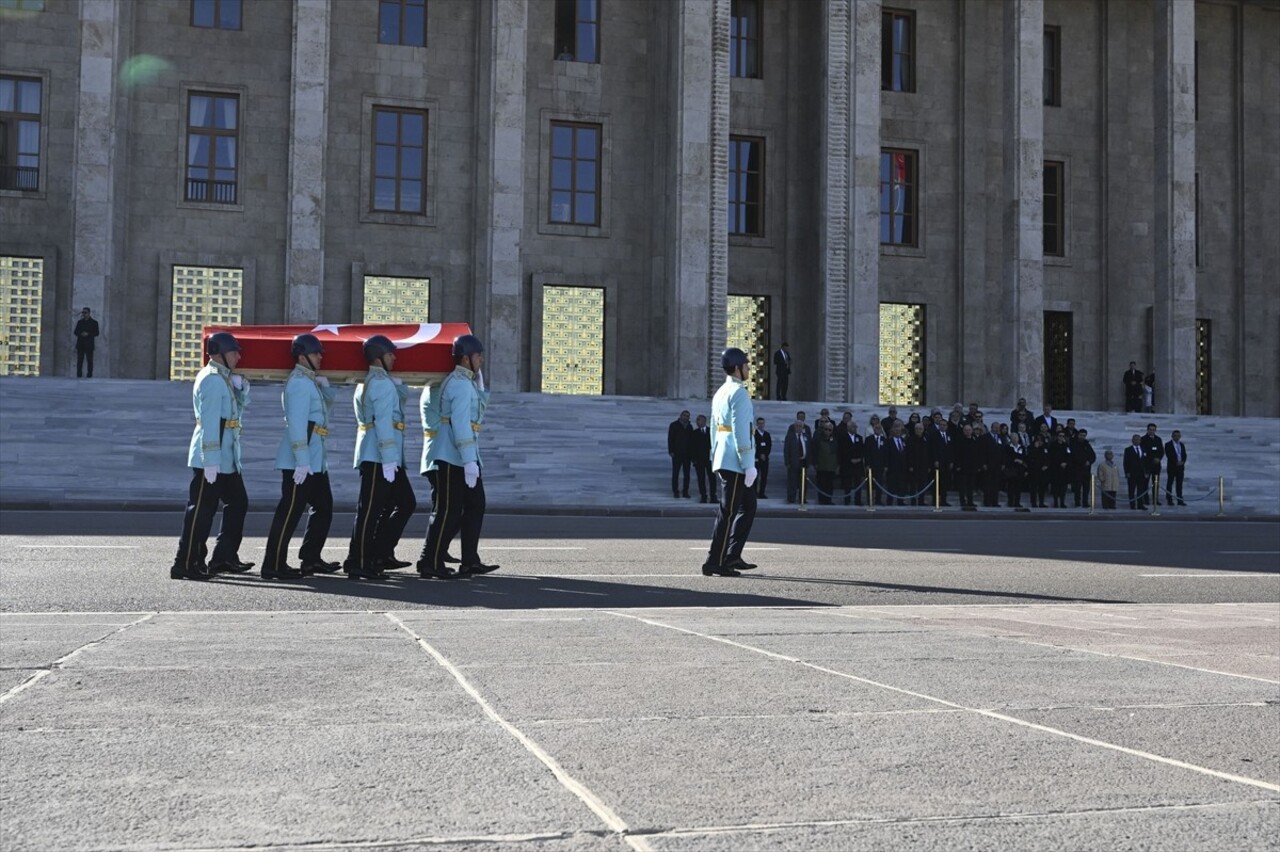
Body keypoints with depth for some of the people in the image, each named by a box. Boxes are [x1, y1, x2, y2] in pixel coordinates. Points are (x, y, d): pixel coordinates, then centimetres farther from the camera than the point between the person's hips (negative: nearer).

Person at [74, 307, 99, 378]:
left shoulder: (94, 322, 7)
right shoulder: (80, 322, 17)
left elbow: (96, 333, 0)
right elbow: (76, 332, 13)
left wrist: (88, 334, -14)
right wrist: (81, 334, -8)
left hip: (89, 345, -3)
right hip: (80, 344, 3)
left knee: (89, 360, -6)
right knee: (79, 360, -1)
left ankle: (90, 375, -5)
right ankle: (78, 375, 0)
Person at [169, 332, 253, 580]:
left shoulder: (224, 379, 15)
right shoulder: (212, 379, -16)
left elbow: (240, 408, 22)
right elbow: (209, 422, -22)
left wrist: (241, 387, 4)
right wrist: (211, 461, -25)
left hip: (227, 459, 10)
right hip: (210, 459, -10)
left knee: (237, 503, 15)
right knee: (202, 509, -6)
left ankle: (224, 557, 22)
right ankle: (185, 564, -1)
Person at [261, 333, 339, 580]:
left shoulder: (310, 381, 17)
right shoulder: (299, 382, -14)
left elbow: (327, 408, 23)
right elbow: (296, 424, -21)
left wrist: (324, 386, 6)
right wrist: (302, 461, -25)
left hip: (315, 461, 10)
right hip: (300, 461, -10)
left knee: (324, 507, 15)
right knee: (290, 510, -7)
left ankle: (311, 559, 22)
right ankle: (274, 565, -3)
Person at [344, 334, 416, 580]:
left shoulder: (366, 383, 18)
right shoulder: (382, 383, -13)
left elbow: (403, 394, 30)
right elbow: (383, 423, -21)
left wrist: (397, 381, 15)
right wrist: (389, 459, -23)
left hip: (382, 457, 11)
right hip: (379, 457, -11)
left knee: (406, 503, 15)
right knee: (370, 509, -6)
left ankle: (381, 554, 17)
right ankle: (358, 564, -2)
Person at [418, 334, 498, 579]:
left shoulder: (467, 382, 17)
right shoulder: (461, 384, -15)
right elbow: (461, 425, -22)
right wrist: (469, 461, -24)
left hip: (464, 457, 11)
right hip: (453, 457, -11)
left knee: (475, 505, 12)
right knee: (449, 510, -6)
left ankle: (470, 562, 15)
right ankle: (431, 563, -1)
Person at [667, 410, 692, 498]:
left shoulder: (689, 427, 15)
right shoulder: (674, 425, 4)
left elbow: (691, 440, 15)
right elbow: (670, 439, -1)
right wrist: (671, 451, -10)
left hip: (687, 454, 4)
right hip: (677, 454, -4)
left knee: (687, 473, 2)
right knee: (675, 473, -1)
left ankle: (685, 491, 6)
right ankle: (675, 491, 2)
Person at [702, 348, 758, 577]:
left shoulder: (720, 393, 17)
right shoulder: (739, 393, -12)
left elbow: (715, 428, 20)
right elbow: (741, 431, -19)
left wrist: (716, 458, 22)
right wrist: (749, 465, -19)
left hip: (723, 459, 10)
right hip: (735, 462, -10)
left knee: (748, 506, 16)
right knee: (728, 511, -6)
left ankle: (733, 556, 17)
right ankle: (715, 562, -5)